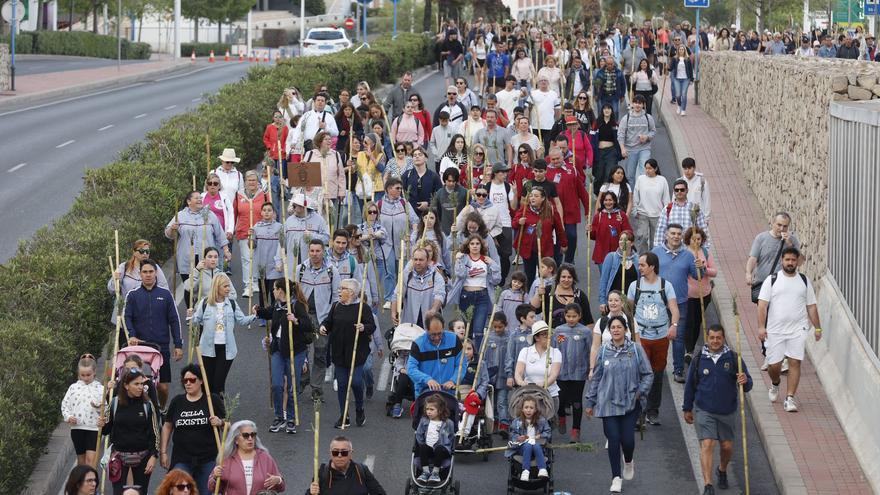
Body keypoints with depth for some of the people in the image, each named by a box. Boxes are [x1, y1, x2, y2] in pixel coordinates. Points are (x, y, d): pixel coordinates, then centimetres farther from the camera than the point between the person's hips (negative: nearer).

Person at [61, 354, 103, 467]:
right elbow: (65, 404, 9)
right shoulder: (74, 387, 6)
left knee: (90, 458, -13)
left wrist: (99, 406, -21)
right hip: (77, 427, 3)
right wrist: (68, 416, -7)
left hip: (93, 428, -3)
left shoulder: (99, 388, 1)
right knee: (81, 460, 12)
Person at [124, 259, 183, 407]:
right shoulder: (133, 295, 6)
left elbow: (174, 320, 8)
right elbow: (126, 317, -2)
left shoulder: (165, 294, 8)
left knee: (163, 387, -2)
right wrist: (131, 335, -21)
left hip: (162, 347, 0)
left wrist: (178, 345, 2)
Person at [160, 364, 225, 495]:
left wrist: (219, 422, -16)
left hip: (208, 460, -1)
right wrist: (163, 452, 9)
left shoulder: (213, 400, 1)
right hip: (182, 459, 1)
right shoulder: (177, 401, 7)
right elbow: (167, 426, 14)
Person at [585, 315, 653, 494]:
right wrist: (590, 402, 12)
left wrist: (640, 392, -11)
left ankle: (628, 462, 30)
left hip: (631, 403, -1)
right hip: (608, 403, 1)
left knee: (627, 438, -5)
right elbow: (596, 378, 10)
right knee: (613, 439, -3)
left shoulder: (636, 349, -3)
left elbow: (648, 375, 3)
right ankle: (616, 477, 9)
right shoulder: (604, 351, 2)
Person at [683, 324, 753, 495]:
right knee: (707, 445, -13)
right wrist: (687, 409, 14)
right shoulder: (699, 359, -2)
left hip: (727, 411, 2)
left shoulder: (733, 358, -3)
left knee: (727, 446, 11)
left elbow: (748, 385, -1)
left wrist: (744, 382, -26)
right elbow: (690, 385, 10)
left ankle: (722, 471, 43)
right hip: (704, 411, -1)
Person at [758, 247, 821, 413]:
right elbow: (762, 305, -3)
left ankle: (790, 398, -3)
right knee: (774, 365, 2)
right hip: (775, 330, -1)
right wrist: (761, 327, -13)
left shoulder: (804, 281, 9)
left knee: (795, 362, -8)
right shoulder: (772, 280, 2)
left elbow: (811, 306, 13)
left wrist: (817, 328, 8)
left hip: (798, 330, 1)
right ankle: (775, 384, 35)